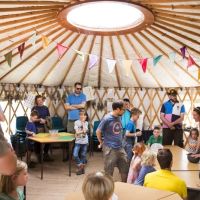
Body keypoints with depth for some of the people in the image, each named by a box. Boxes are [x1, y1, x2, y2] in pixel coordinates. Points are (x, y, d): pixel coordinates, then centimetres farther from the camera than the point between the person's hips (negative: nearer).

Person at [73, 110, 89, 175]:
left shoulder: (86, 123, 3)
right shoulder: (76, 122, -2)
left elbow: (85, 131, -15)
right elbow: (77, 132, -10)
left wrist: (83, 122, -11)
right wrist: (83, 131, -11)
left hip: (85, 142, 1)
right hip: (78, 142, -1)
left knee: (83, 155, 8)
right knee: (75, 155, -11)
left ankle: (82, 167, 25)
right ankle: (80, 166, 9)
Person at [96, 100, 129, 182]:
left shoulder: (119, 117, 4)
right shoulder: (107, 119, -17)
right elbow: (98, 131, -10)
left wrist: (119, 141, 11)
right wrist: (101, 142, 0)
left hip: (120, 148, 7)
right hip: (110, 149, -7)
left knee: (125, 168, 15)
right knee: (109, 171, 6)